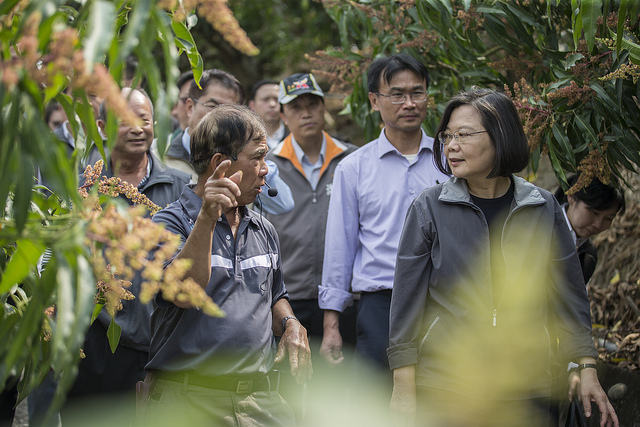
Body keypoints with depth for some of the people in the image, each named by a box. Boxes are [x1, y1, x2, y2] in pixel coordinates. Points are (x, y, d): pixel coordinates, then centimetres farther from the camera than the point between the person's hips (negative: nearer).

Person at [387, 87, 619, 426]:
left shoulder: (543, 209, 3)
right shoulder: (429, 208, -2)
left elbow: (569, 293, 10)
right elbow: (406, 300, -1)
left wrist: (588, 370, 5)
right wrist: (404, 391, -5)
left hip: (524, 389, 2)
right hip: (444, 388, -1)